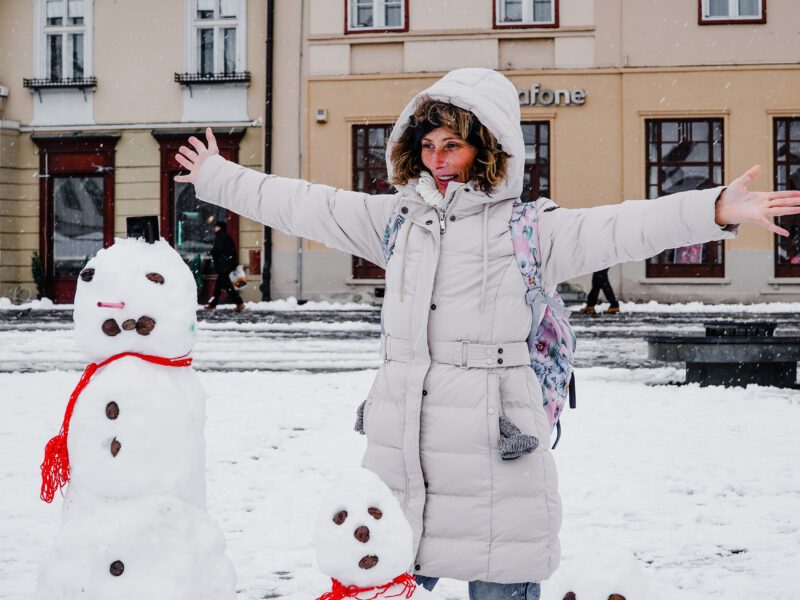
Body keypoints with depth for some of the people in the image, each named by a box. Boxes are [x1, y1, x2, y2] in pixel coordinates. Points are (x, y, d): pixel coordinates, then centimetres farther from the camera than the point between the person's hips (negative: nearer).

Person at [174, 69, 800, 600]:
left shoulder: (530, 228, -1)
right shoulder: (399, 219, 14)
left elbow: (618, 228, -15)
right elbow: (303, 205, 22)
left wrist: (716, 210, -30)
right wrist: (217, 176, 29)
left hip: (496, 454, -4)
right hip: (401, 450, 5)